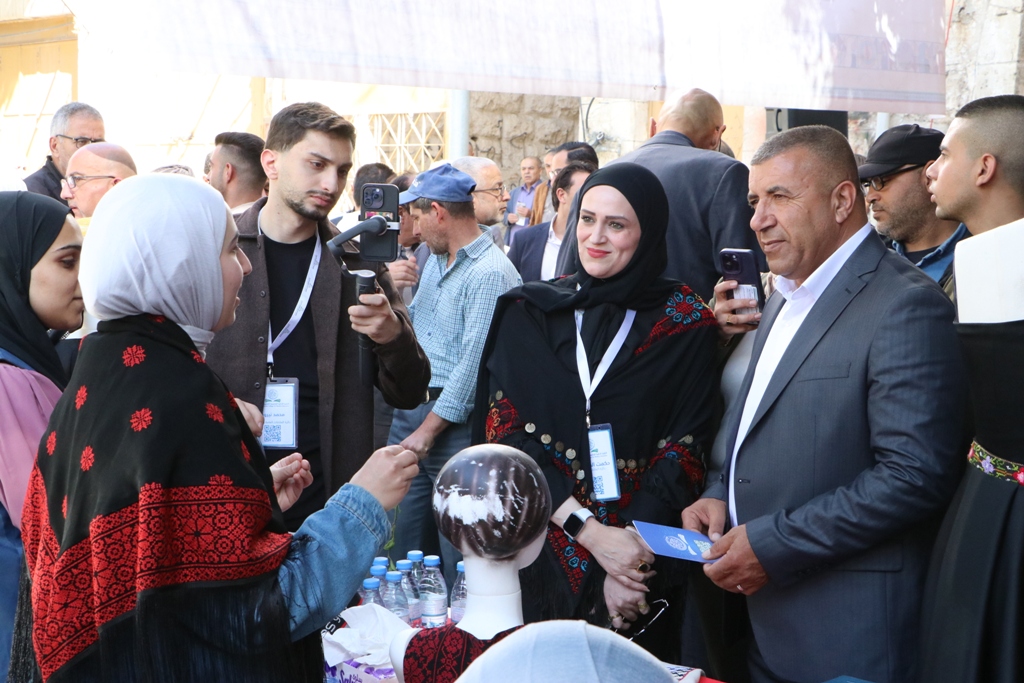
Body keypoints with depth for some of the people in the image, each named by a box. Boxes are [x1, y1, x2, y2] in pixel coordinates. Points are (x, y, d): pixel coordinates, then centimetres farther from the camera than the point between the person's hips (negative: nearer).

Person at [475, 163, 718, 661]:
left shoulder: (684, 323, -3)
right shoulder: (527, 312, 0)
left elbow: (686, 450, -7)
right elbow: (504, 434, -7)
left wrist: (634, 561, -17)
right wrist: (592, 532, -17)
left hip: (638, 559, -1)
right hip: (535, 555, 1)